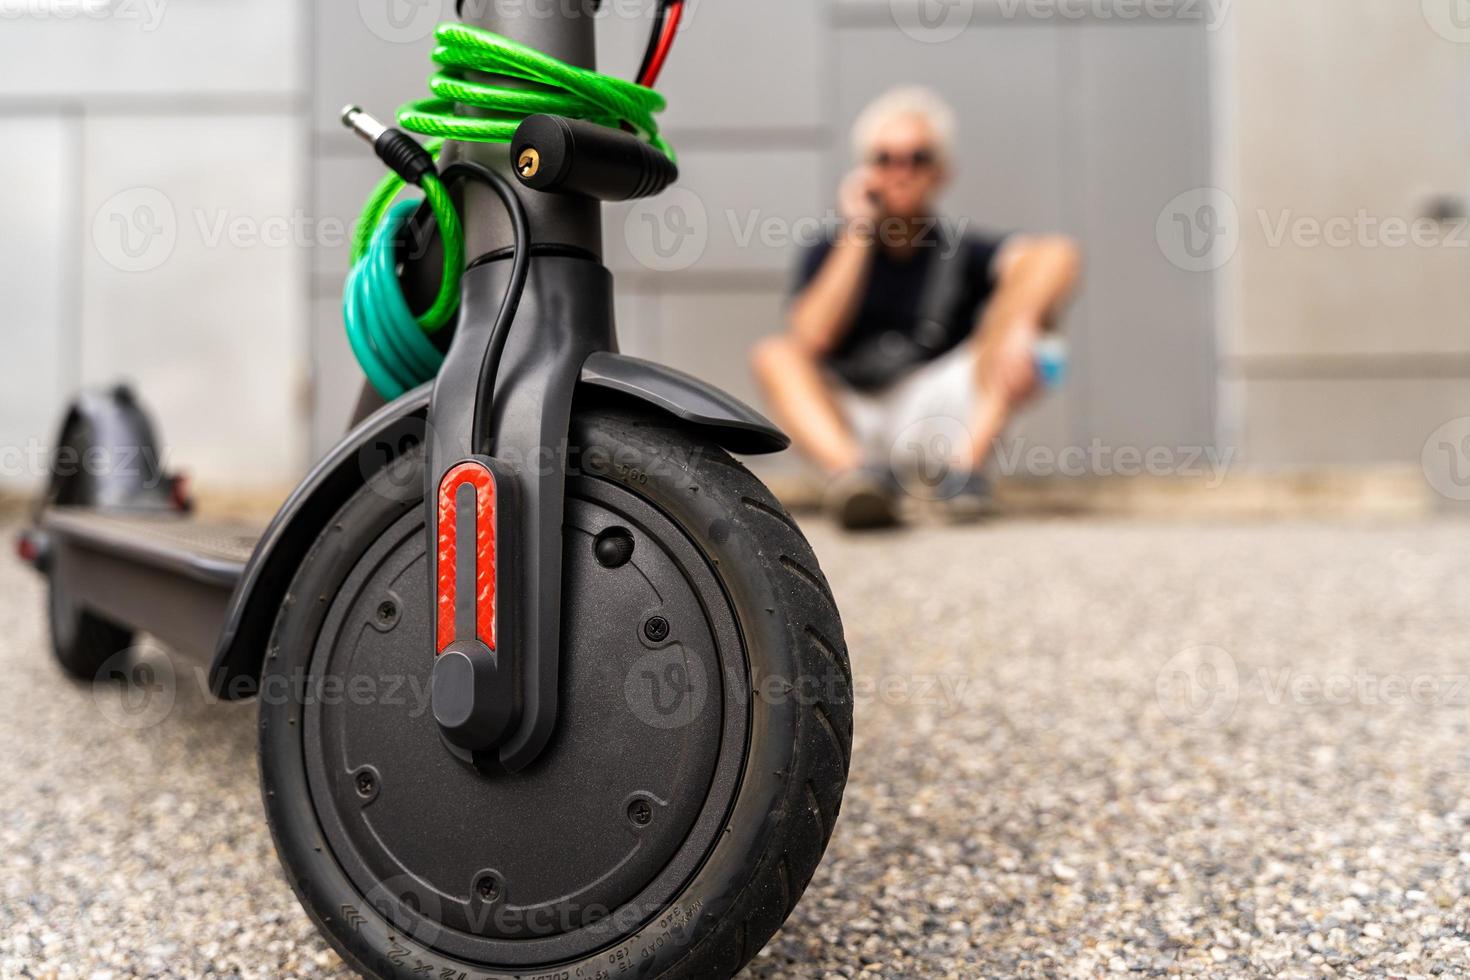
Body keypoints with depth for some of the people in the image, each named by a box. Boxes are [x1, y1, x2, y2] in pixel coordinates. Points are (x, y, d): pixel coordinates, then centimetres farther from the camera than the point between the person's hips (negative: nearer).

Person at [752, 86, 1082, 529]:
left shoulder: (962, 252, 7)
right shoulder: (830, 254, 8)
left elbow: (1052, 256, -13)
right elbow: (811, 339, -11)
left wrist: (1023, 329, -35)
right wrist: (856, 234, -8)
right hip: (847, 429, 0)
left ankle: (966, 458, -27)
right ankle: (854, 470, -48)